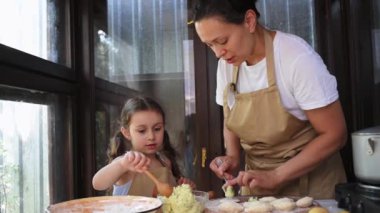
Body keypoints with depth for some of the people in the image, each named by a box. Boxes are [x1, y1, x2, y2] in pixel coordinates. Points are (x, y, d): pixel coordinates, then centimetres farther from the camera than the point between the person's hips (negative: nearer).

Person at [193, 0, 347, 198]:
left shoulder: (297, 57, -21)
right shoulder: (227, 62, -5)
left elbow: (334, 135, -18)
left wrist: (276, 176, -22)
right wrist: (232, 157, -8)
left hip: (309, 179, -4)